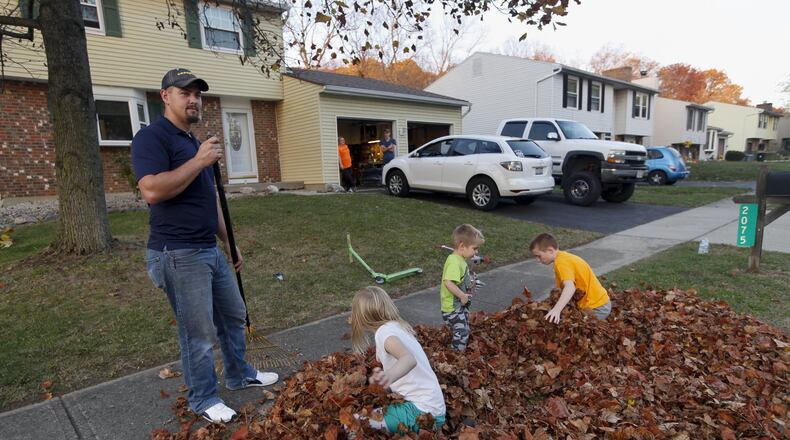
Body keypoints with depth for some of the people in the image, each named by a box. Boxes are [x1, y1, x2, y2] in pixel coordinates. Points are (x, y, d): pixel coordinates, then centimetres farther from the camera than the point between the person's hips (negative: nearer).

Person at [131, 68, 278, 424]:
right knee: (199, 332, 2)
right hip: (178, 255, -9)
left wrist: (229, 243, 20)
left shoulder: (194, 142, 19)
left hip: (209, 250, 9)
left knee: (233, 314, 18)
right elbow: (152, 190, -25)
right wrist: (199, 161, -21)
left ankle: (239, 374, 38)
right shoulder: (152, 137, -9)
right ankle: (203, 399, 22)